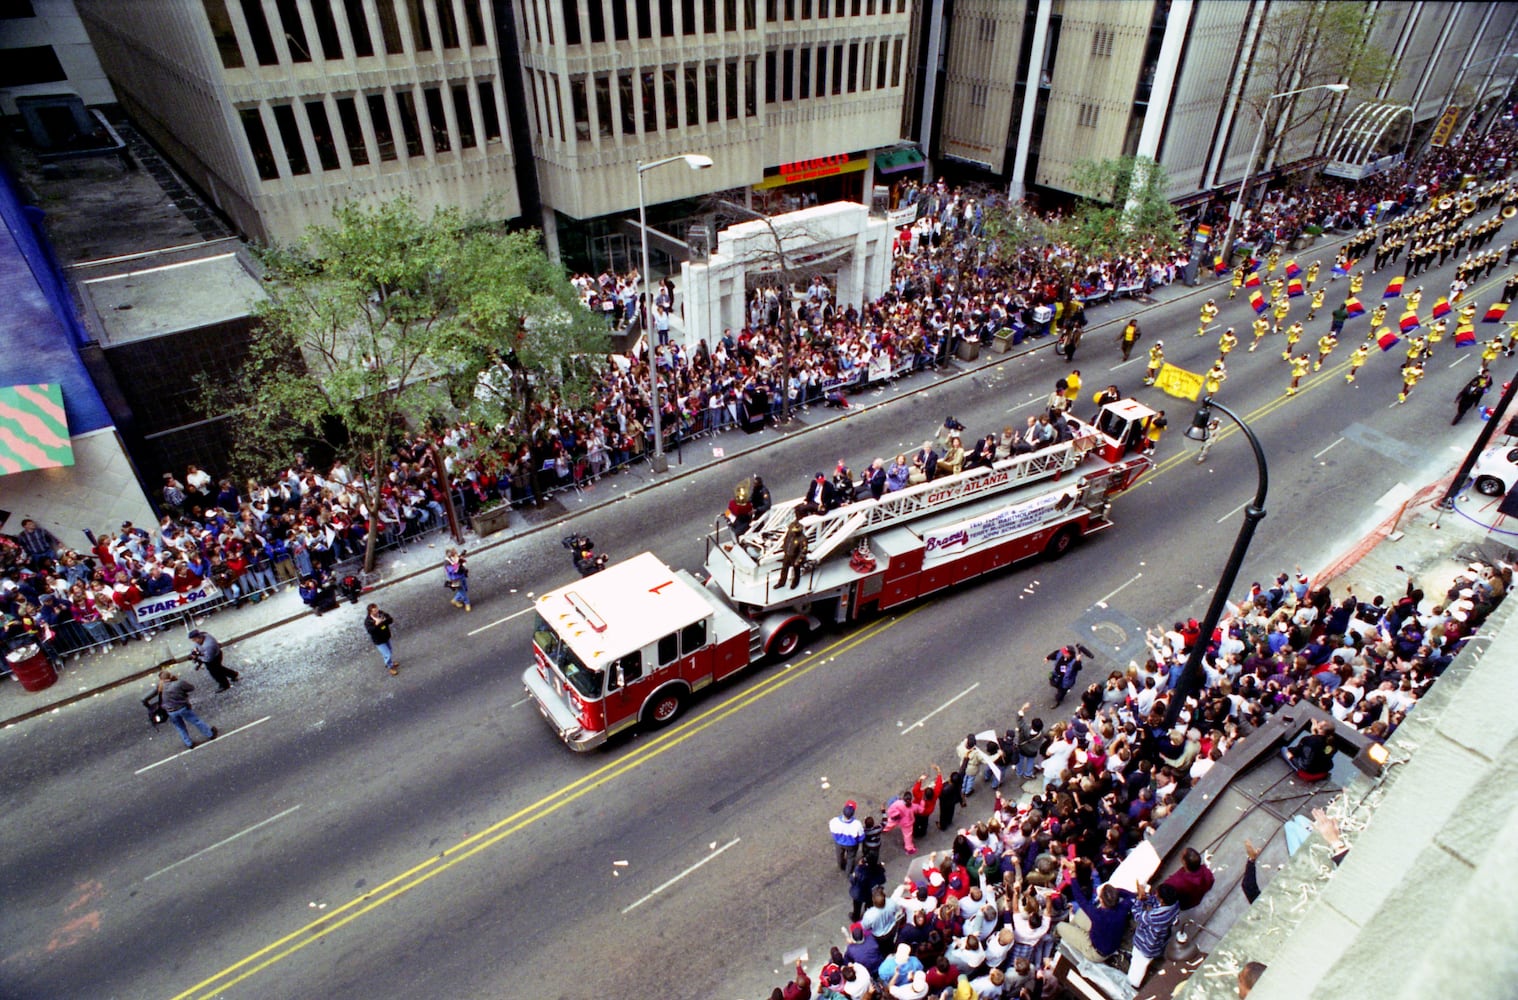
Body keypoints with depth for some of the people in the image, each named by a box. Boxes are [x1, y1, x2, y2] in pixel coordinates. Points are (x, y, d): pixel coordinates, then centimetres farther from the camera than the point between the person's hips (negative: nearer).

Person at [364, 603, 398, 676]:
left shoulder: (381, 613, -11)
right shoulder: (368, 621, -25)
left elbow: (391, 620, -16)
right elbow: (370, 631, -37)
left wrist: (384, 620, -34)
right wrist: (376, 624, -48)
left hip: (386, 637, 6)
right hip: (378, 641, -6)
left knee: (390, 651, 25)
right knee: (388, 655, 0)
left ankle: (388, 663, 53)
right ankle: (390, 667, 26)